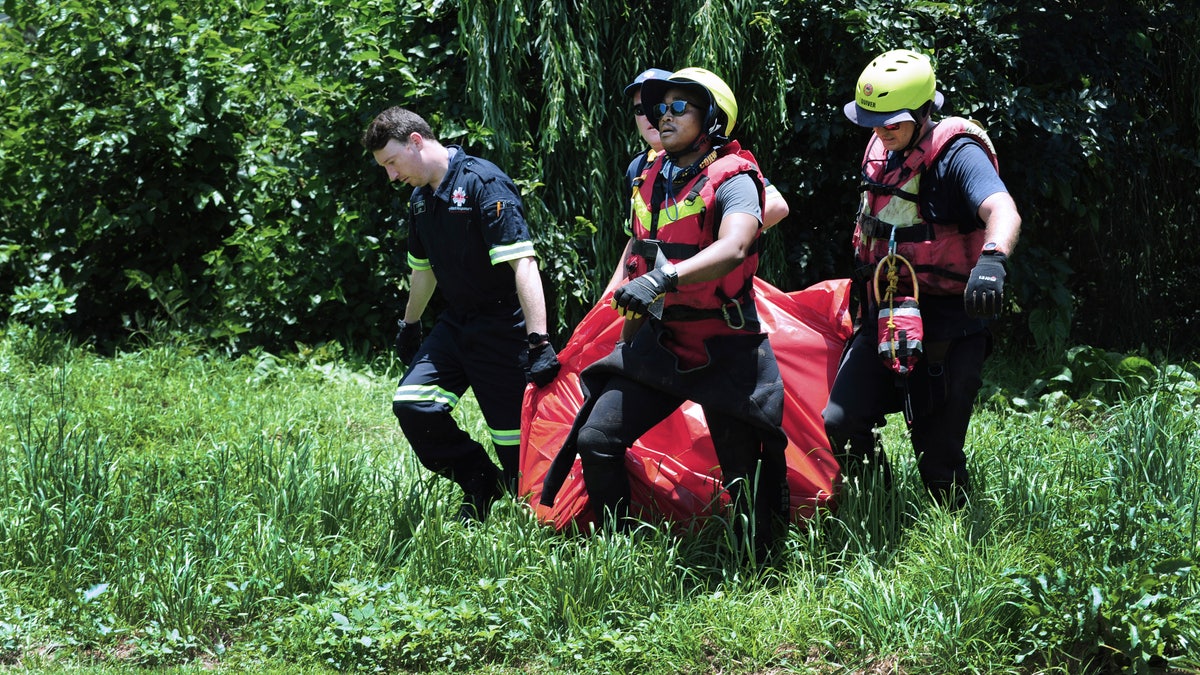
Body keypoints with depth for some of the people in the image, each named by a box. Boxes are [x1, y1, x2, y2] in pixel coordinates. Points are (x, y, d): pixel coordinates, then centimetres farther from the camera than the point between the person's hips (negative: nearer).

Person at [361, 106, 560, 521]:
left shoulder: (483, 183, -17)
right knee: (412, 402, -7)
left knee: (514, 432, -7)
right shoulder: (421, 199, 9)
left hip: (503, 324, -8)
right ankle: (479, 483, 10)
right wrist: (409, 326, 35)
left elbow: (522, 262, -24)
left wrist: (539, 342, -31)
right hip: (456, 323, 8)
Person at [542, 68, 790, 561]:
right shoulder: (651, 178, 10)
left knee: (744, 476, -1)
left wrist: (663, 279, -44)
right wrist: (627, 298, 26)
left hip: (722, 349, -6)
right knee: (596, 440, -7)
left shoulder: (732, 179, -12)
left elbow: (732, 248, -32)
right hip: (656, 342, 6)